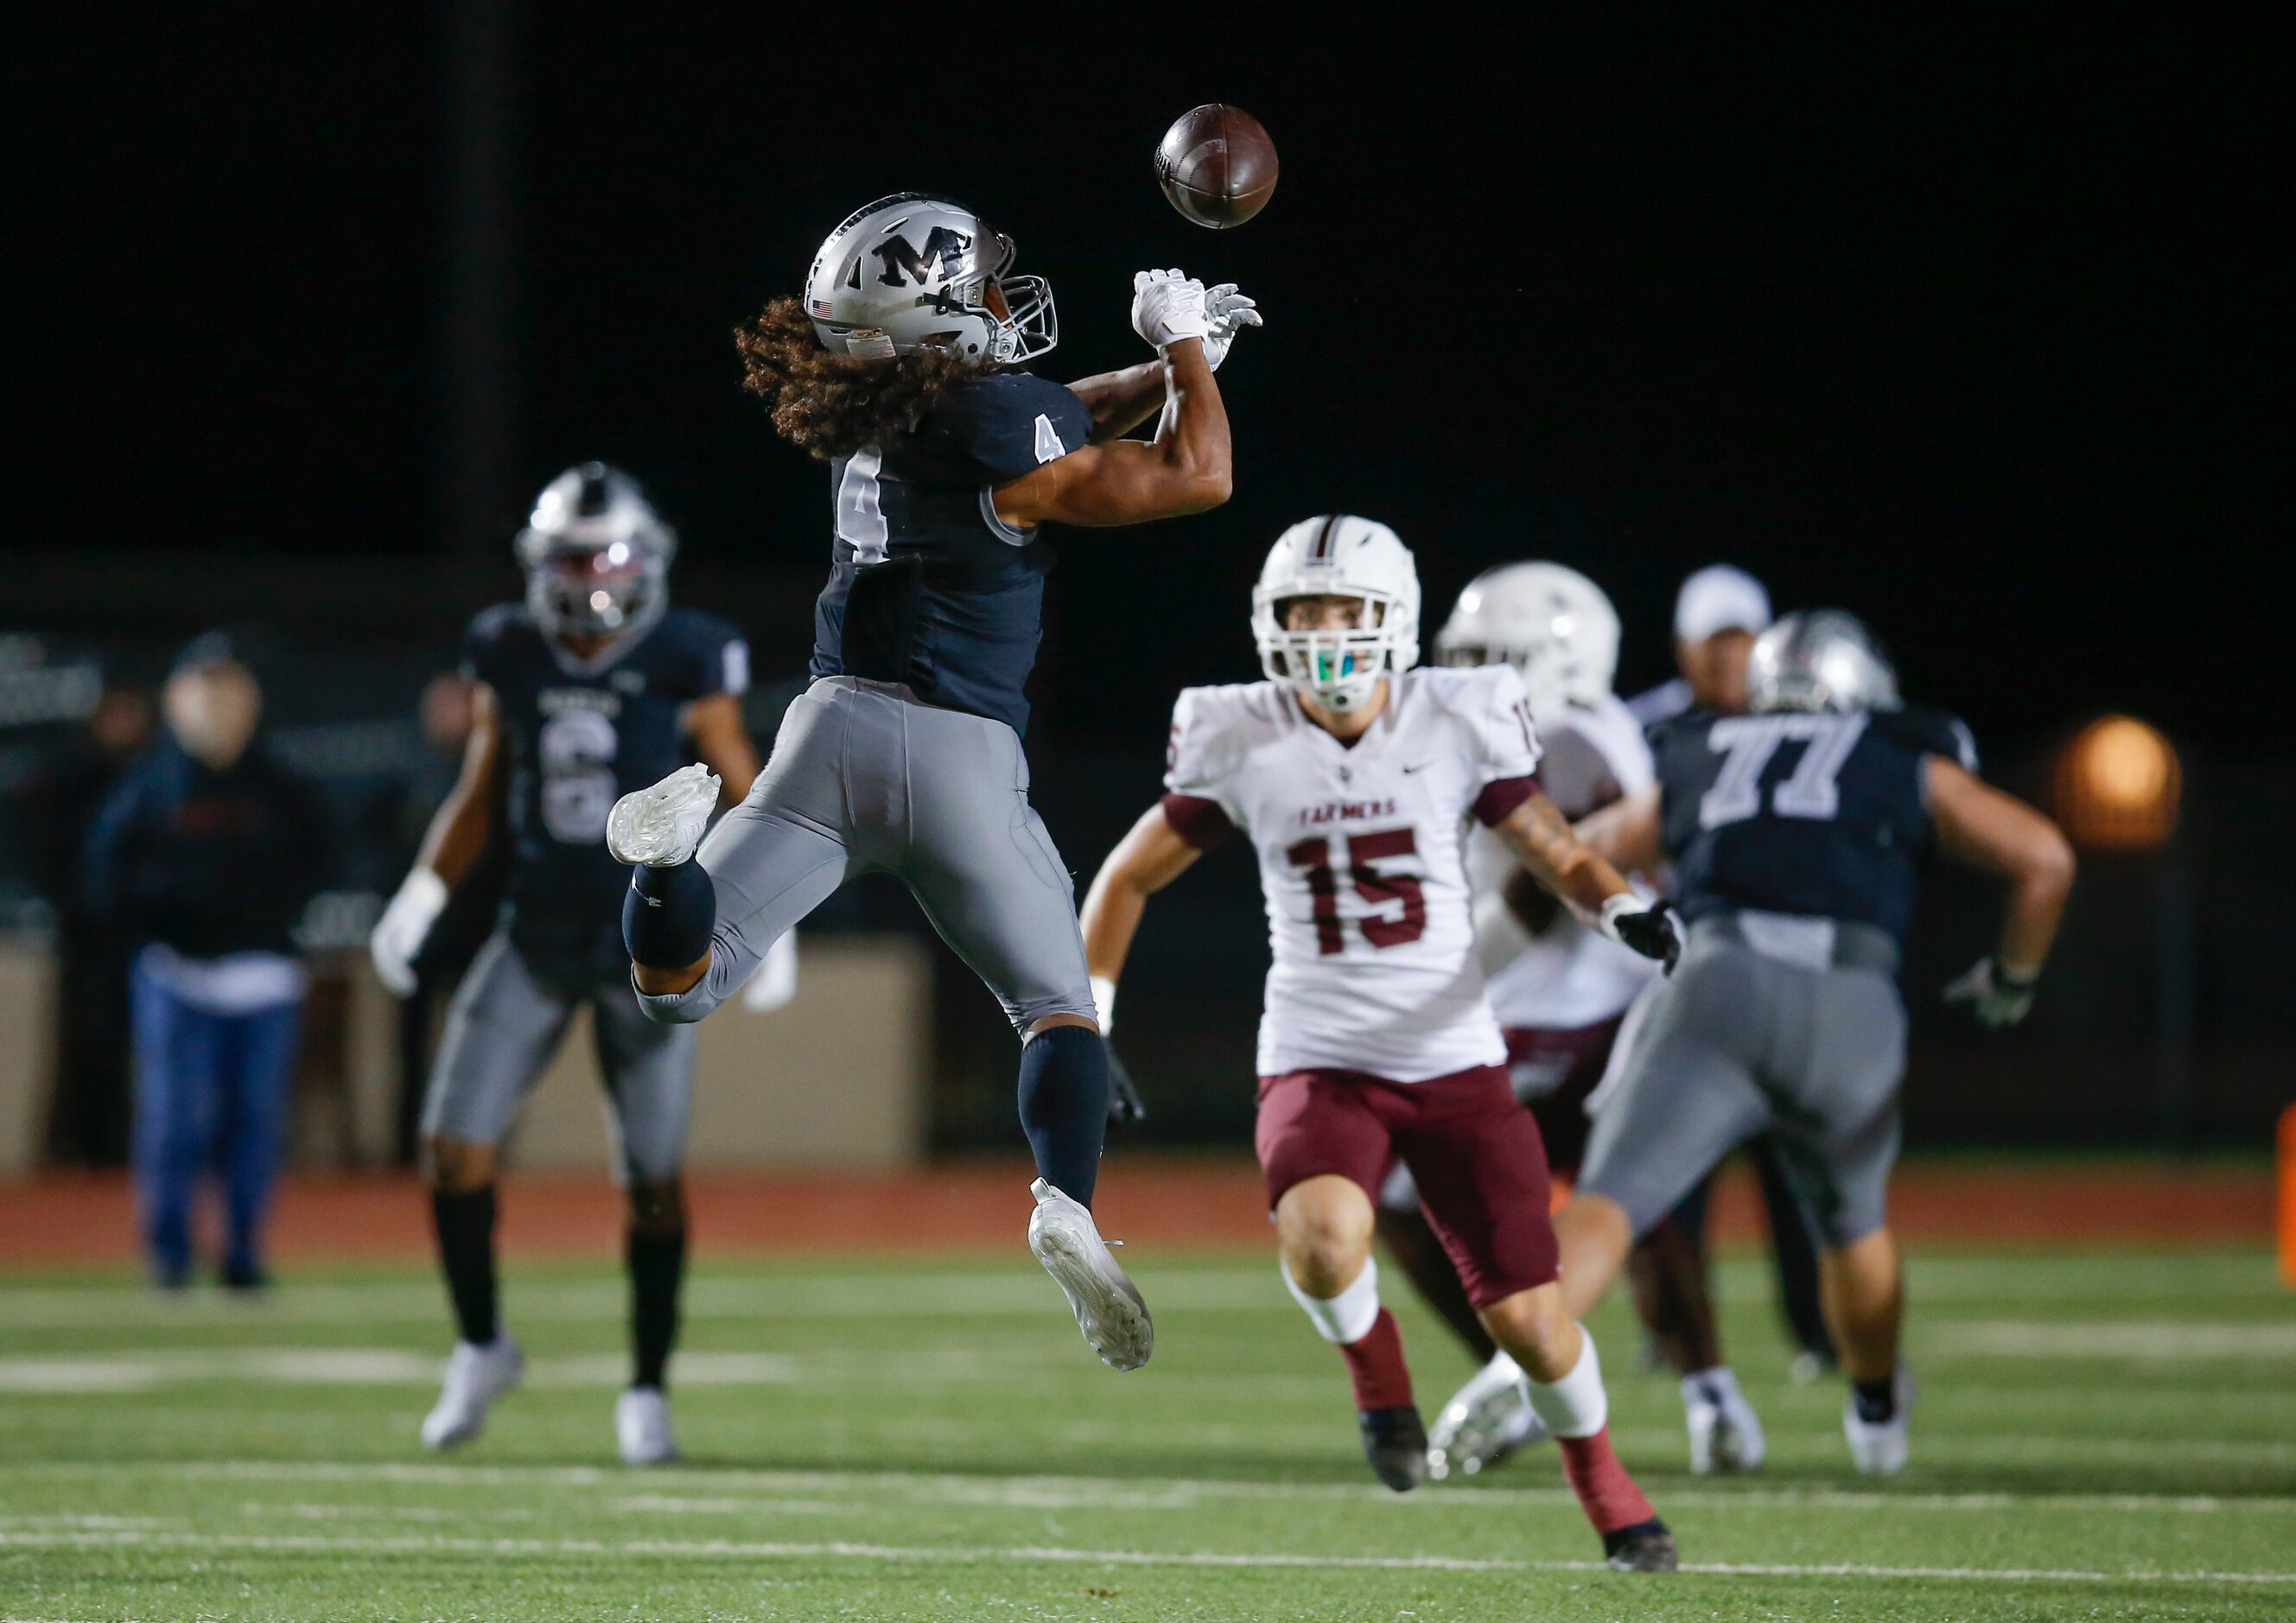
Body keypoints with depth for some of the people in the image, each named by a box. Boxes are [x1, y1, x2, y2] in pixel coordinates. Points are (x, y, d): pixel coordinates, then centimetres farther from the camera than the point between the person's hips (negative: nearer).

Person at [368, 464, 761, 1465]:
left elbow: (747, 799, -2)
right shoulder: (509, 662, 2)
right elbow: (480, 800, 12)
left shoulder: (684, 668, -7)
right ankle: (480, 1346, 17)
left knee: (653, 1178, -1)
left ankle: (647, 1389, 13)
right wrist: (422, 895, 2)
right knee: (454, 1146, -5)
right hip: (535, 940, 3)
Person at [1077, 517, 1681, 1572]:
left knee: (1528, 1318, -2)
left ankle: (1603, 1485, 29)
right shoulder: (1242, 746, -3)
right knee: (1323, 1240, -32)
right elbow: (1129, 880, 9)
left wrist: (1624, 910, -15)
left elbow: (1555, 853, 6)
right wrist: (1085, 1021, 1)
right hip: (1319, 1064, -1)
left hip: (1456, 1061, 1)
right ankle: (1372, 1366, 3)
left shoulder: (1456, 725, -5)